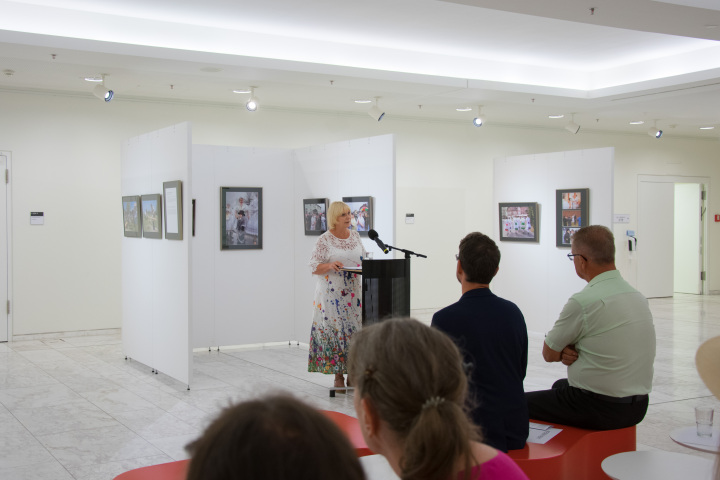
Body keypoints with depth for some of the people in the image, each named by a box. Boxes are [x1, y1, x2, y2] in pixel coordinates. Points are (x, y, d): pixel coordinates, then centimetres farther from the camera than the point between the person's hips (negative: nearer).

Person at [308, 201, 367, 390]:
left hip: (354, 292, 5)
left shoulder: (355, 236, 11)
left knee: (356, 330, 2)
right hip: (332, 294, -5)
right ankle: (338, 376, 3)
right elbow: (314, 267, -6)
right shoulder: (324, 240, -5)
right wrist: (330, 265, -23)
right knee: (334, 331, -5)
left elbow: (363, 259, 20)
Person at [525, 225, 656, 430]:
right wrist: (571, 351, -2)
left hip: (599, 410, -9)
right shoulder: (638, 296, 6)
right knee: (560, 384, 33)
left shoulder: (583, 302, -20)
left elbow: (549, 354, -8)